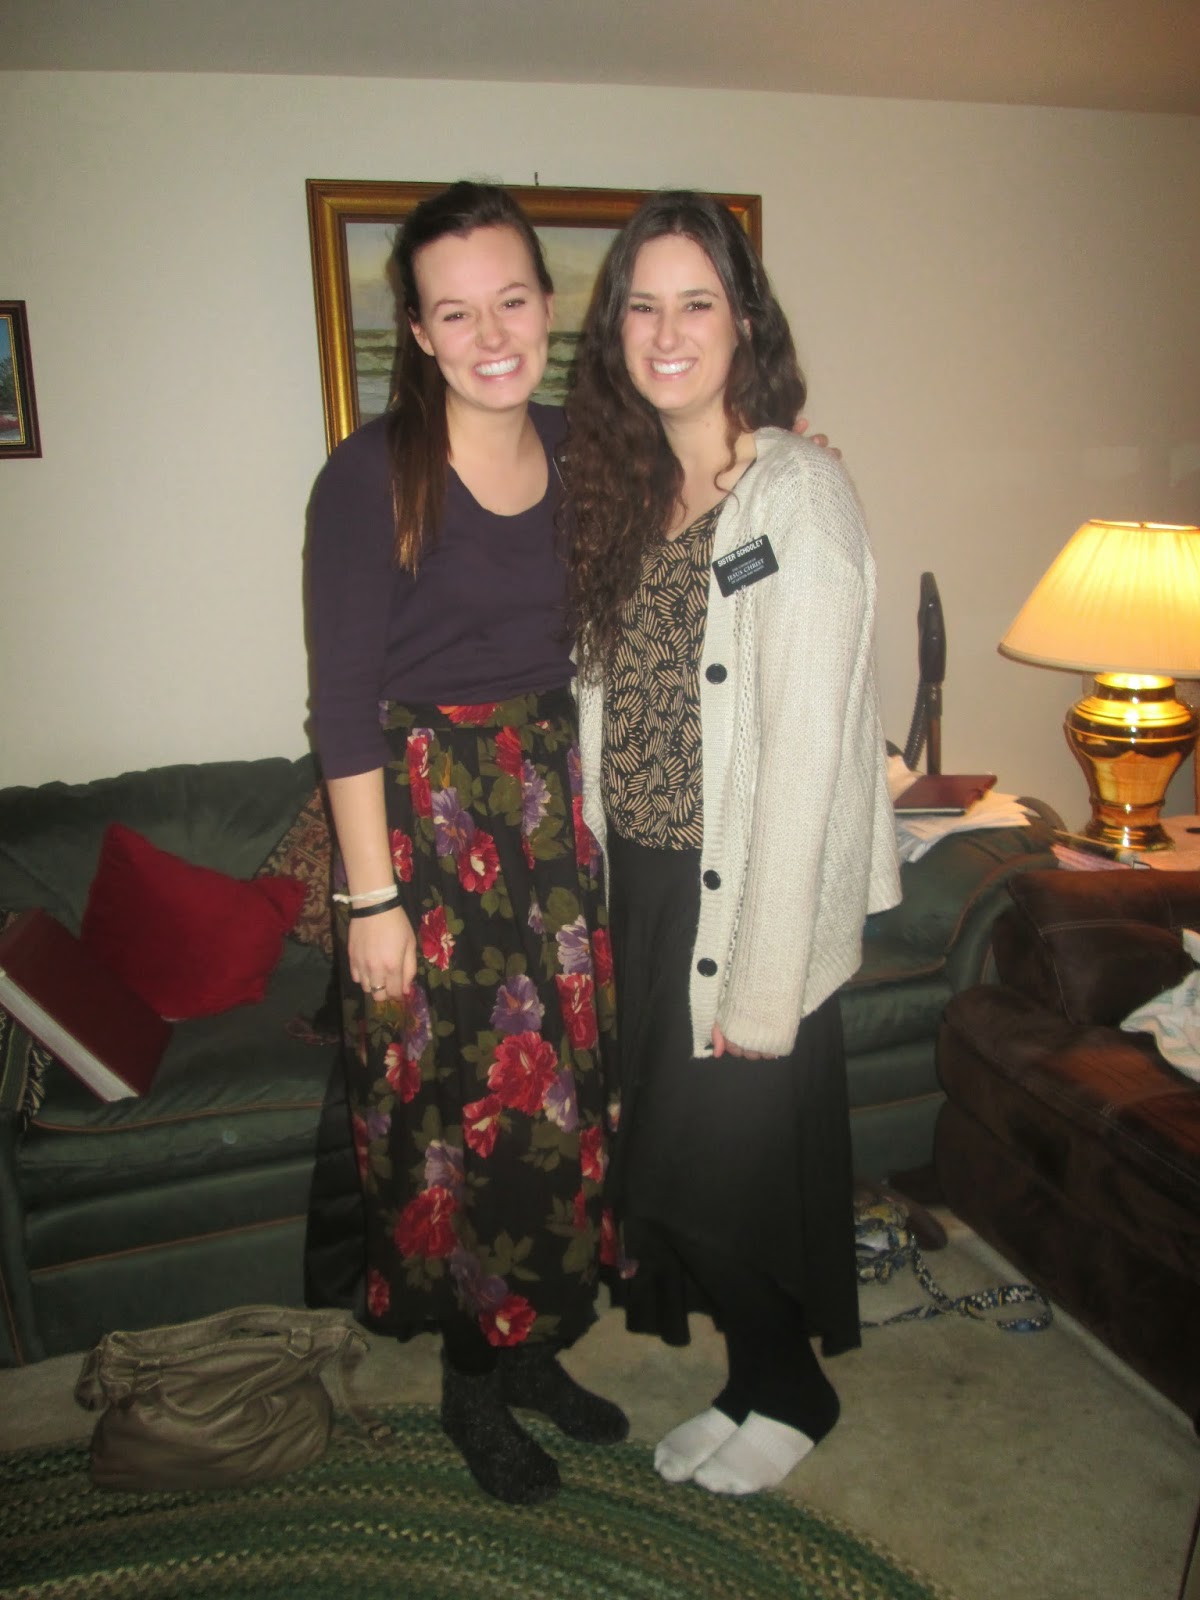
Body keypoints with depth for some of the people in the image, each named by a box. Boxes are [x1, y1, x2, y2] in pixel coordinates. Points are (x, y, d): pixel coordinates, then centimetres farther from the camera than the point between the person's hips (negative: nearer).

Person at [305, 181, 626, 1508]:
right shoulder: (373, 474, -11)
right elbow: (344, 701, -12)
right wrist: (372, 894, -14)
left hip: (552, 804, 5)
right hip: (423, 812, -5)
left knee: (555, 1086, 14)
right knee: (453, 1101, 6)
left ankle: (529, 1345, 37)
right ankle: (472, 1384, 30)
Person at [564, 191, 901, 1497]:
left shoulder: (798, 493, -14)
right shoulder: (626, 493, 9)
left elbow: (806, 750, -19)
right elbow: (609, 714, 10)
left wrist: (763, 982, -19)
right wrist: (595, 891, 5)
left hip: (747, 894, -7)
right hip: (640, 887, 7)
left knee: (744, 1153, 8)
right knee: (669, 1153, 17)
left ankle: (789, 1393, 38)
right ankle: (749, 1379, 41)